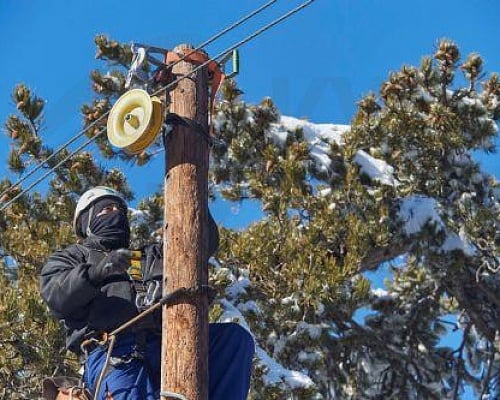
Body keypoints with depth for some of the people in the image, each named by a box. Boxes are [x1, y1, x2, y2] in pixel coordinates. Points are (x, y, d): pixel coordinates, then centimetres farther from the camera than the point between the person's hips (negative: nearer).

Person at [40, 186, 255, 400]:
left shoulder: (152, 255, 37)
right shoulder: (72, 257, 25)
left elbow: (206, 242, 30)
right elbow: (56, 296, 3)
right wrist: (98, 270, -16)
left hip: (163, 344, 4)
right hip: (111, 352, -4)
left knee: (236, 337, -18)